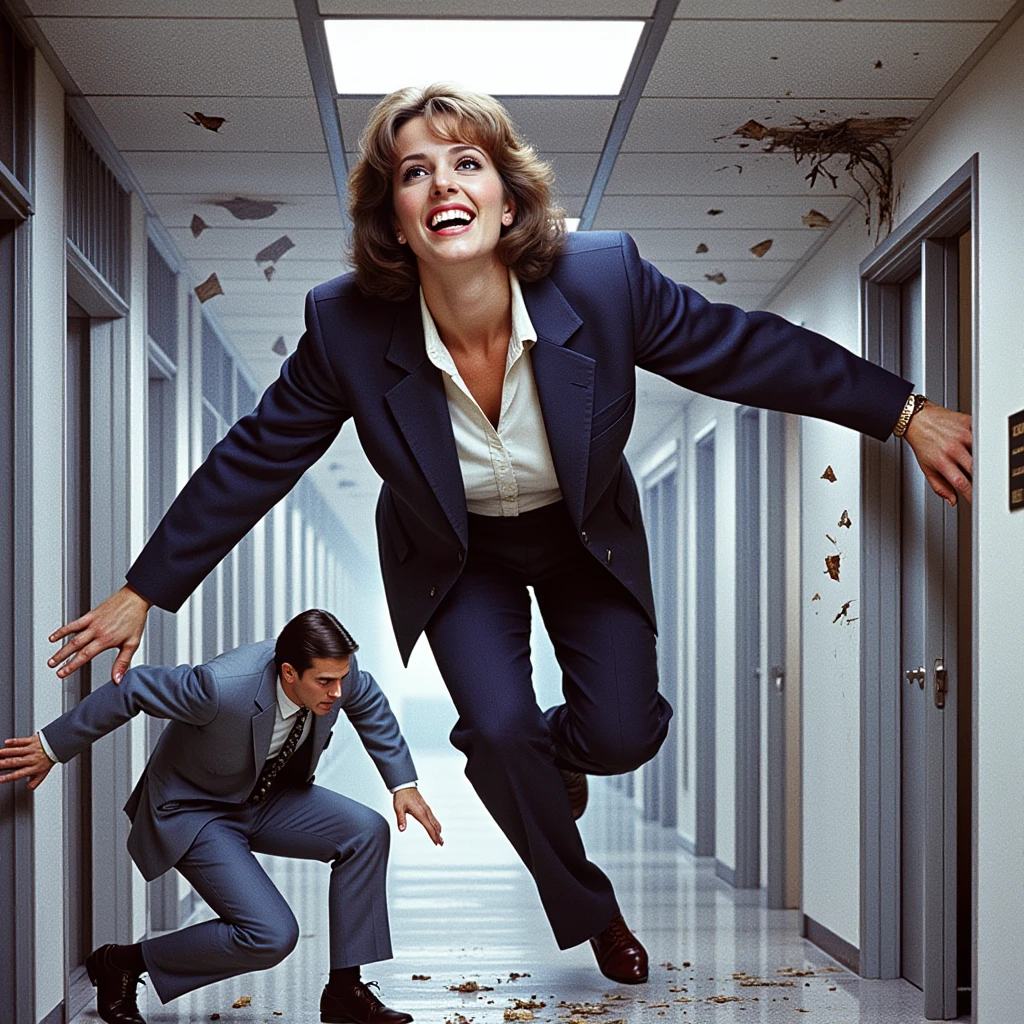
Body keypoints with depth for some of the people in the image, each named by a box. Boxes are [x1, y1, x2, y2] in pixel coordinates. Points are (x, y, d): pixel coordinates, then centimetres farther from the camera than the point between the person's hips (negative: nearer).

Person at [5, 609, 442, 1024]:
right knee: (272, 936, -19)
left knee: (367, 832, -15)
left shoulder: (337, 670, -19)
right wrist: (51, 748, -15)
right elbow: (132, 689, -25)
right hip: (193, 813, -7)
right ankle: (123, 962, 0)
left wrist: (404, 784, 3)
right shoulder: (223, 688, -38)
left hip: (266, 798, 7)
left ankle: (344, 988, -4)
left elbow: (370, 704, 6)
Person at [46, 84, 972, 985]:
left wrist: (907, 414, -14)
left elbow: (746, 348, -17)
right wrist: (145, 591, -13)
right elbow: (253, 461, -17)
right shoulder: (347, 328, -29)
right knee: (497, 729, -16)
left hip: (588, 539, 1)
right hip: (458, 558, -1)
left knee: (622, 736, -7)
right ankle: (590, 911, 15)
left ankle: (556, 747, 35)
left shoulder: (604, 279, -30)